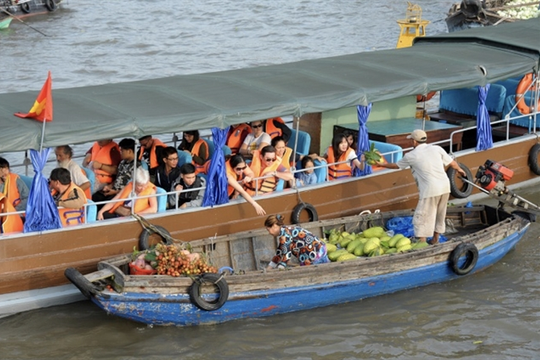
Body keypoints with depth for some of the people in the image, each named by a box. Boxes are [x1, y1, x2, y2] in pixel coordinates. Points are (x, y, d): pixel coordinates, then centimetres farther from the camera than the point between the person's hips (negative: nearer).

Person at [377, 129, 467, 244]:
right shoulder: (437, 149, 8)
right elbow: (452, 162, 15)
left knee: (421, 218, 0)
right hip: (445, 187, 6)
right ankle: (435, 240, 33)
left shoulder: (411, 156, 0)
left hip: (430, 190, -6)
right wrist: (459, 169, 37)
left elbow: (396, 165, 15)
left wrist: (381, 165, 32)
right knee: (439, 215, 21)